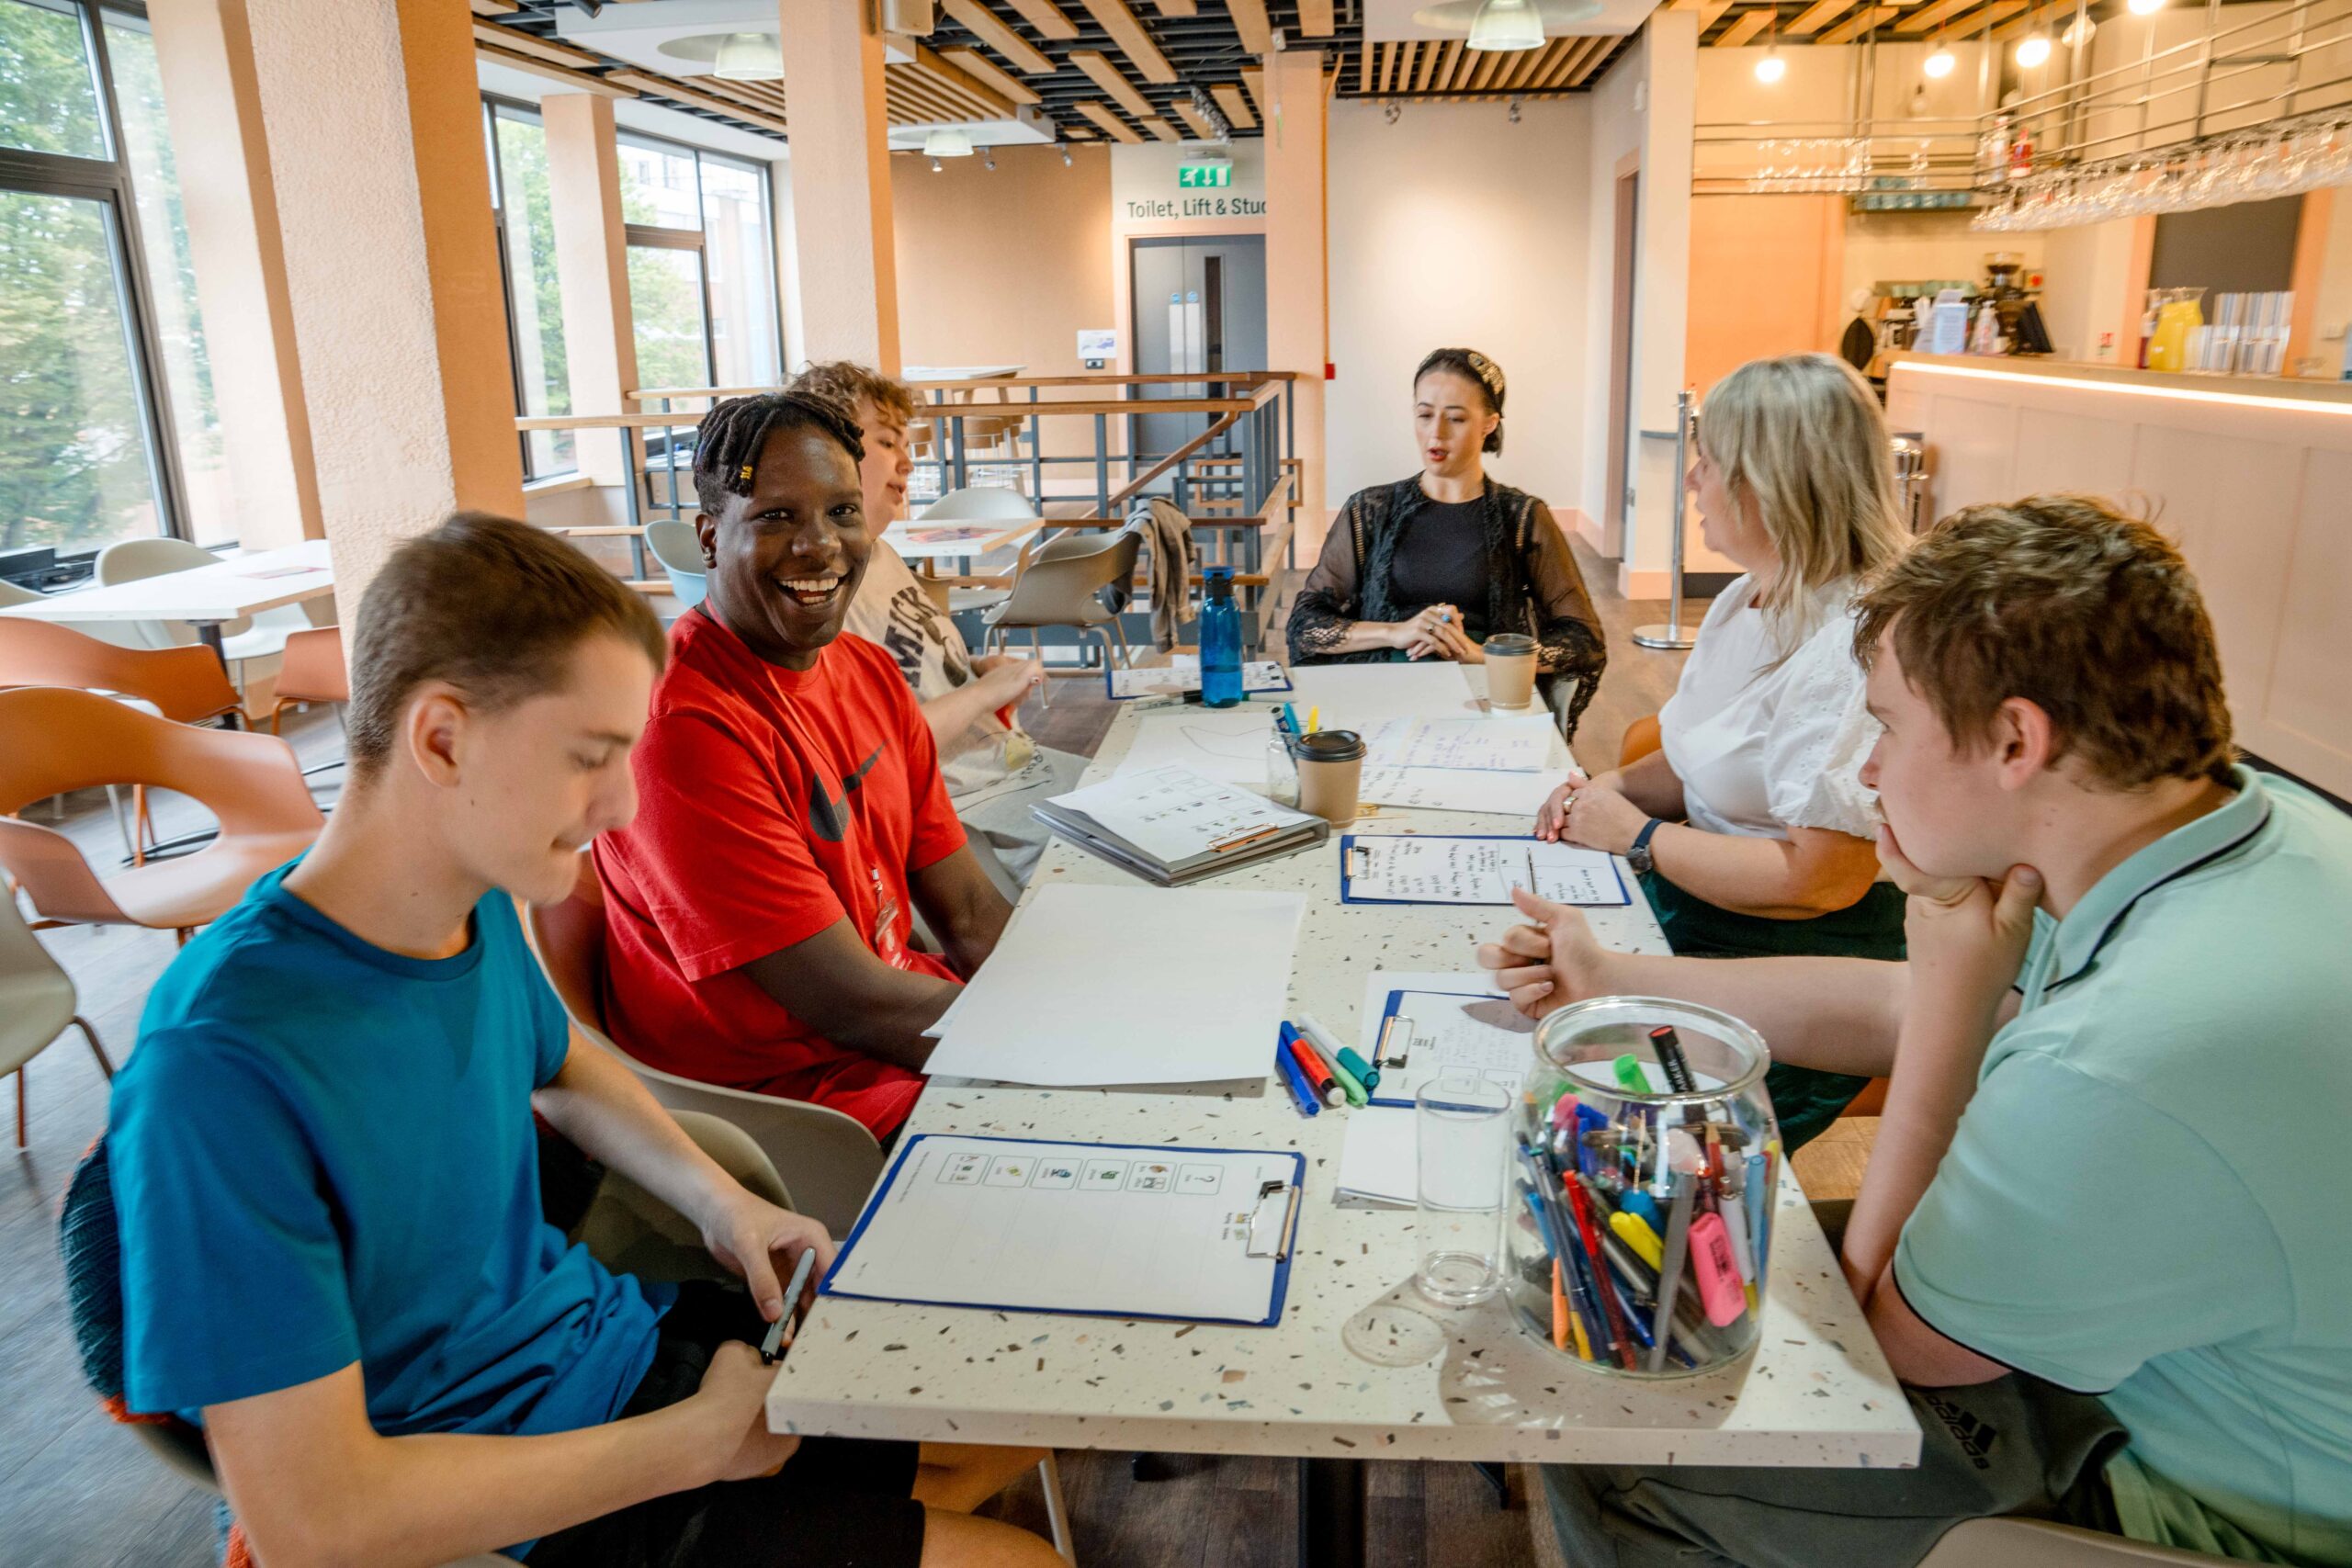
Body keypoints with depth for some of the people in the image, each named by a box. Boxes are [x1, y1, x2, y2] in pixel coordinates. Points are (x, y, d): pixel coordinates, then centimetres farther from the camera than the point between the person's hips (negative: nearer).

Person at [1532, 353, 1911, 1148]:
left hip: (1796, 960, -9)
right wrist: (1611, 787, 1)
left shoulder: (1852, 646, -23)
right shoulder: (1744, 600, 10)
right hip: (1687, 897, 10)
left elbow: (1819, 879, -27)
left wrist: (1636, 835, -16)